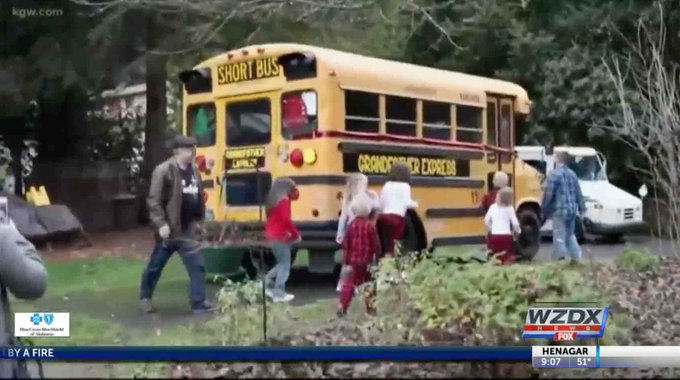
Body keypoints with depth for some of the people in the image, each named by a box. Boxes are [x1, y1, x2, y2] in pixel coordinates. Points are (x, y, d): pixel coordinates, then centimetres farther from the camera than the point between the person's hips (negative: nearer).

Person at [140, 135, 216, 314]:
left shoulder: (193, 170, 8)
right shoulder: (163, 171, -15)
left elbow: (198, 198, 16)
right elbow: (154, 201, -17)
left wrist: (199, 221, 13)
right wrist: (161, 224, -22)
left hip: (187, 230, 6)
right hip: (169, 230, -6)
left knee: (197, 265, -1)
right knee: (155, 266, 11)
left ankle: (199, 303, 3)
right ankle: (145, 297, 30)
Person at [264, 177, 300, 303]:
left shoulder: (272, 200, 14)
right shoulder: (284, 200, -13)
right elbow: (286, 220, -21)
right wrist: (295, 233, -9)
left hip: (272, 235, 9)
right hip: (280, 236, -9)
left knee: (282, 263, 19)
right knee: (285, 265, -3)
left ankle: (266, 282, 11)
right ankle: (279, 293, -5)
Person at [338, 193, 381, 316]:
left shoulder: (352, 224, -2)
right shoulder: (370, 225, -13)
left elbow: (345, 244, 1)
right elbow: (376, 244, -10)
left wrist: (346, 260, 7)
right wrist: (376, 257, 1)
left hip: (354, 260, 3)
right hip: (367, 260, -3)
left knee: (349, 283, 8)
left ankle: (342, 307, 1)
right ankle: (370, 308, 16)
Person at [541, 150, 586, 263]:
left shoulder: (554, 174, -12)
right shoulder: (572, 174, 10)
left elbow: (548, 194, -13)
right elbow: (578, 193, 14)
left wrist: (544, 209, -4)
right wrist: (581, 207, 22)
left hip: (559, 210, -7)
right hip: (572, 210, 7)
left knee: (559, 236, -2)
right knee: (570, 234, 19)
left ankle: (561, 258, -1)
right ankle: (576, 257, 20)